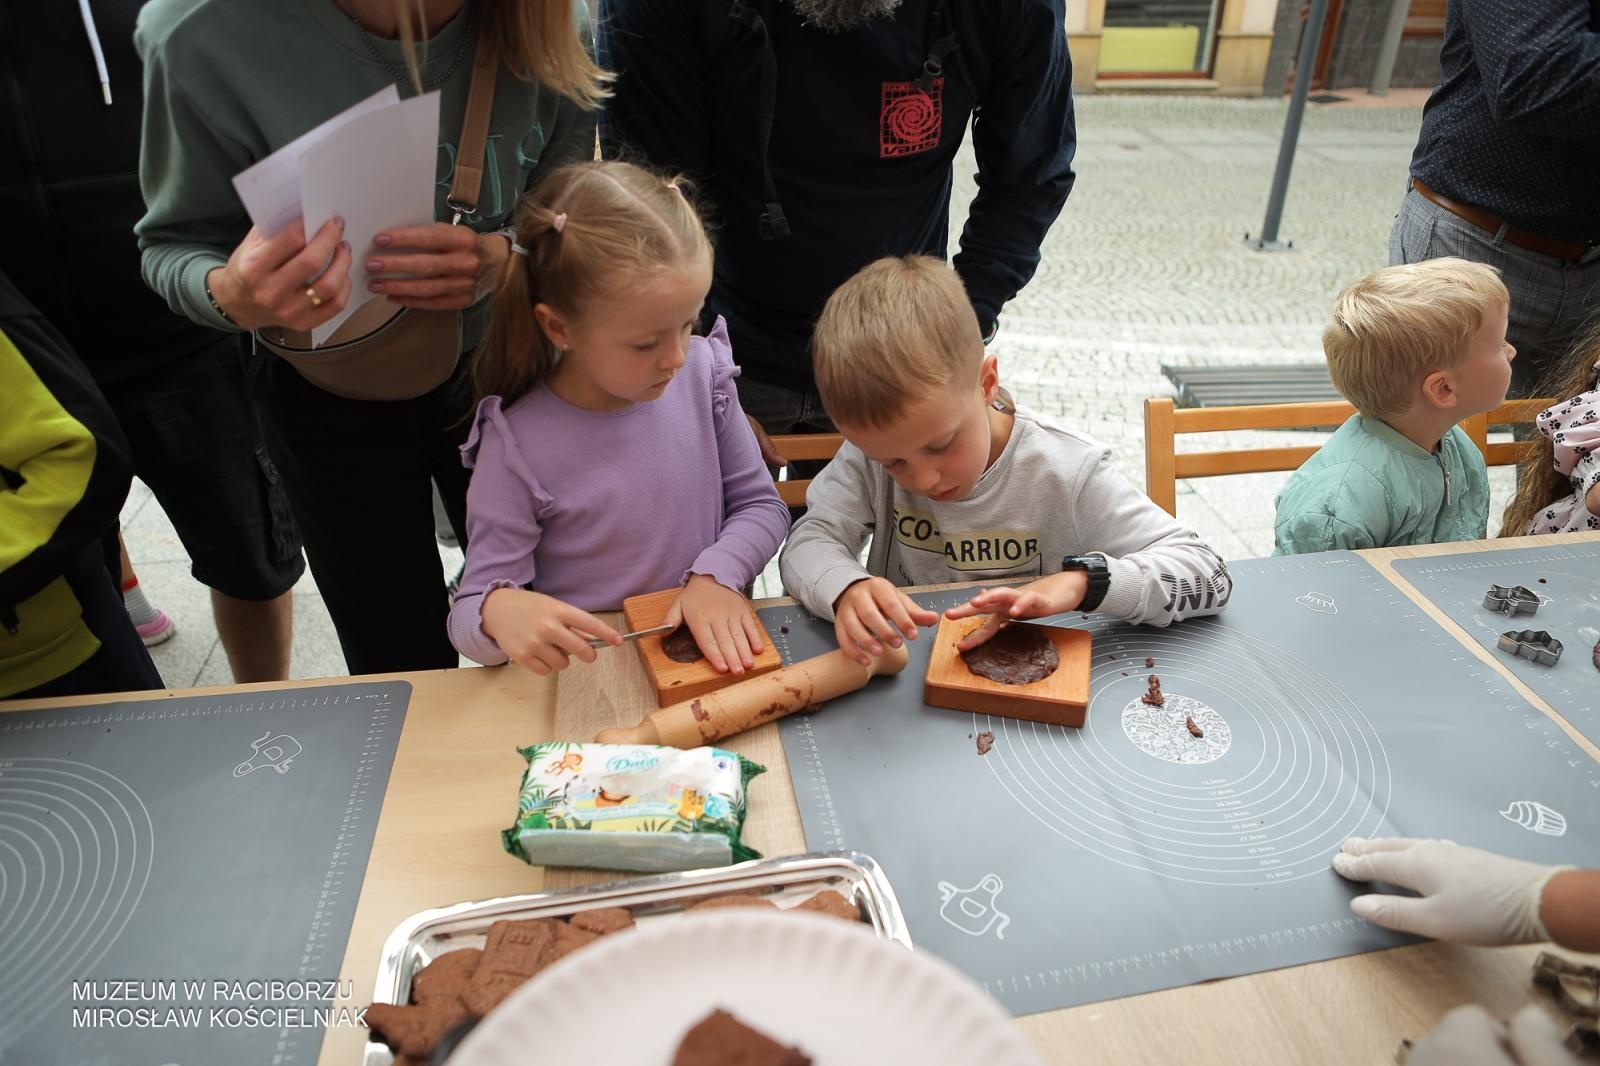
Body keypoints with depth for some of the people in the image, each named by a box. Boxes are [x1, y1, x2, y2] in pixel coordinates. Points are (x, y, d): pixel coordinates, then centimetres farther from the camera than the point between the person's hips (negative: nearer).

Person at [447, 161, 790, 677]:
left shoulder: (701, 371, -5)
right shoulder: (519, 446, -15)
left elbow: (760, 504, 5)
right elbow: (469, 613, -9)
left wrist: (716, 576, -14)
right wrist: (501, 611, -32)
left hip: (710, 652, 0)